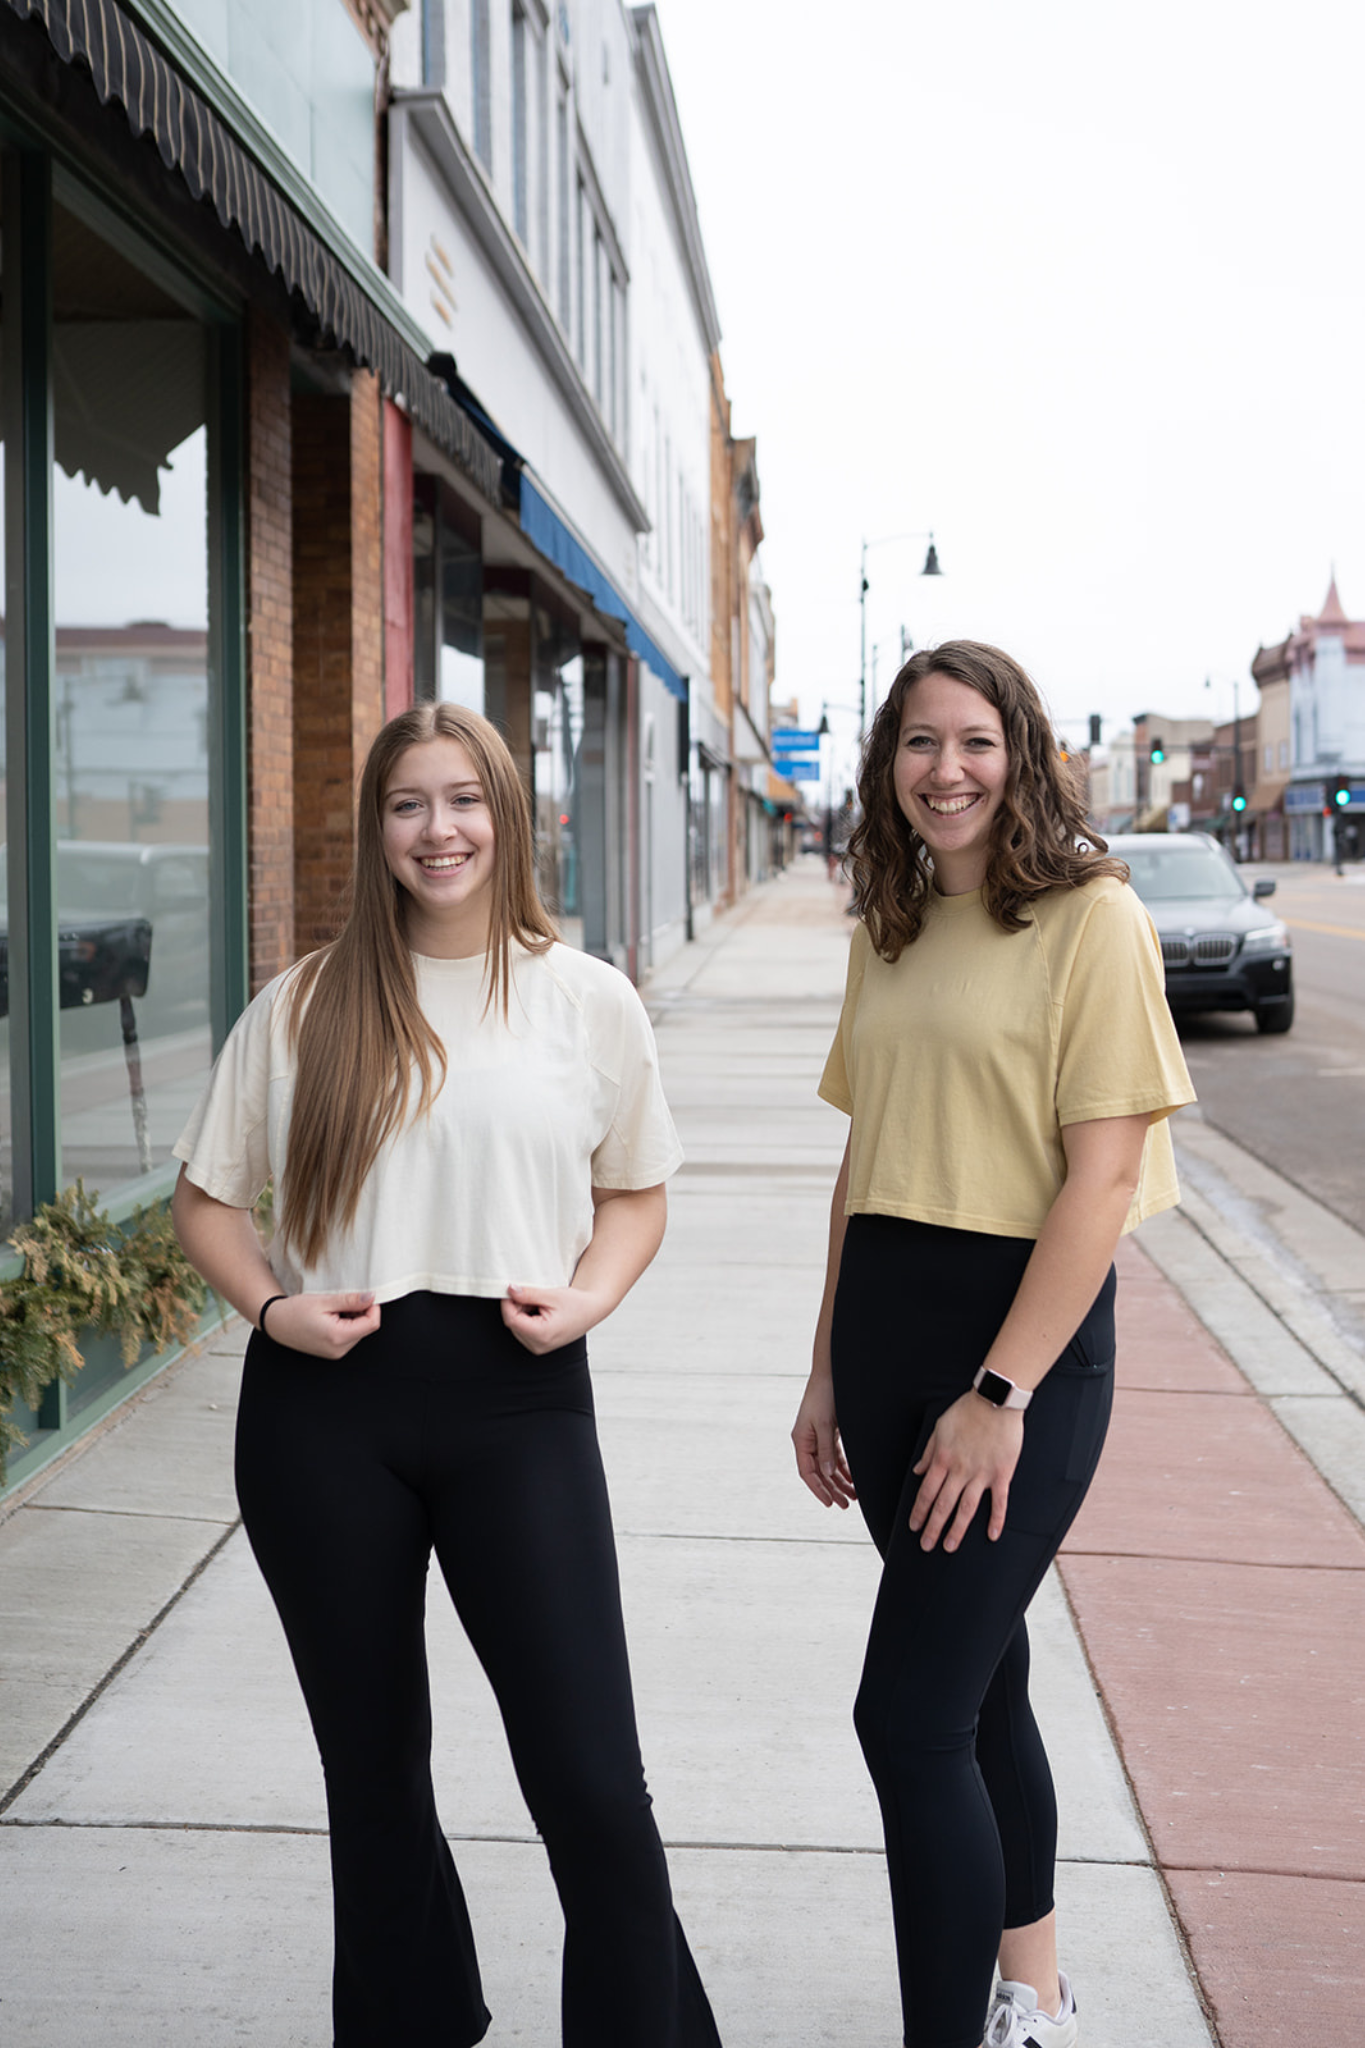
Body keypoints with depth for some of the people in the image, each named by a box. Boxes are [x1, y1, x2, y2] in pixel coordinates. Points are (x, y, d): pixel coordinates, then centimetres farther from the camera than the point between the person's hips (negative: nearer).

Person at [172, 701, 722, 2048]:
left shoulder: (587, 1000, 4)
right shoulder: (301, 1007, 5)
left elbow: (636, 1192, 13)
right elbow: (205, 1195, 11)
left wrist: (588, 1295, -6)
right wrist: (271, 1305, -8)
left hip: (517, 1397, -1)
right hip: (325, 1400, 2)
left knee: (590, 1783, -4)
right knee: (372, 1768, 14)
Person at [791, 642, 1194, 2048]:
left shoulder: (1090, 918, -10)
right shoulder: (892, 930, 12)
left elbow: (1106, 1171, -15)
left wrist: (1003, 1392, -18)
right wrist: (830, 1370, 13)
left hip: (1025, 1330, -7)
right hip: (888, 1321, 7)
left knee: (910, 1714, -9)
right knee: (978, 1681, 17)